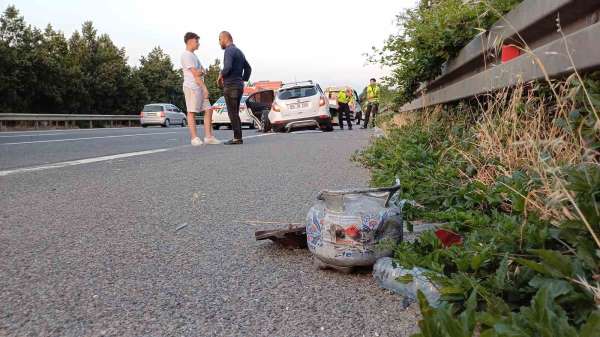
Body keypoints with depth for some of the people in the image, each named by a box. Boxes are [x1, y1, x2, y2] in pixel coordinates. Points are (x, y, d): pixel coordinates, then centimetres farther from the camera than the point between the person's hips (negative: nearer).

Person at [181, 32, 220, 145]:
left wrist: (200, 72, -5)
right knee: (192, 112, -6)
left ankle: (208, 137, 5)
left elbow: (202, 71, 16)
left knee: (208, 110, 4)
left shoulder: (193, 55, 23)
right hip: (191, 87, -9)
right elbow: (195, 74, -12)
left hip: (200, 87, 9)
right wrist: (204, 87, -9)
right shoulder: (186, 55, -7)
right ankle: (194, 138, -4)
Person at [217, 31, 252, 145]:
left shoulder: (229, 51, -11)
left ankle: (237, 138, -5)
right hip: (239, 86, 9)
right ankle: (238, 138, 11)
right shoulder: (239, 52, 18)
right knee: (235, 113, 11)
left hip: (230, 86, -9)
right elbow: (248, 69, 24)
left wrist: (220, 76, -9)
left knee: (232, 113, -6)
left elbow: (227, 67, -26)